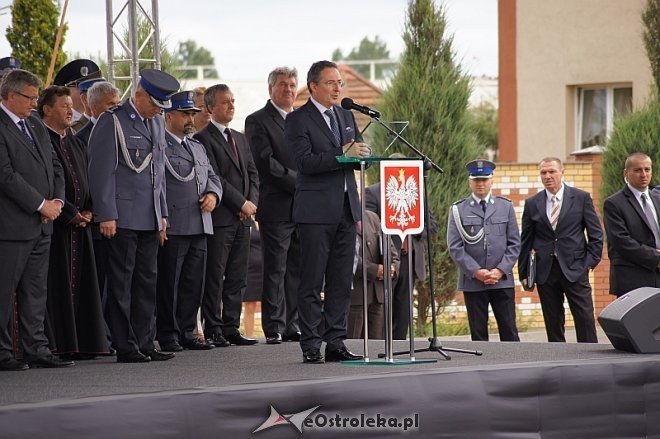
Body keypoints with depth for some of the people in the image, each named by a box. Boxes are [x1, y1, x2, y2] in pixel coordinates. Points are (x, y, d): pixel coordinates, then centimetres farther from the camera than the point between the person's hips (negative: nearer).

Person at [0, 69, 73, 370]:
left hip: (41, 223, 9)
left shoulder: (36, 126, 16)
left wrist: (57, 201, 1)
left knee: (35, 291, 11)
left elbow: (54, 165, 18)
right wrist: (41, 204, -14)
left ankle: (36, 349, 14)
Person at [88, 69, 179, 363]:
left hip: (151, 217, 7)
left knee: (147, 281, 8)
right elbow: (102, 171, -11)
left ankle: (145, 343, 11)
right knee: (121, 282, -3)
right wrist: (106, 215, -15)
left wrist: (163, 212, 18)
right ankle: (125, 347, -1)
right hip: (123, 216, -7)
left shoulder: (157, 123, 16)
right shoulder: (112, 122, -8)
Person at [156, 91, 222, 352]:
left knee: (193, 283, 8)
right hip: (172, 229, -8)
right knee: (168, 284, -3)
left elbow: (212, 177, 26)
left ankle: (186, 333, 15)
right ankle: (167, 336, 2)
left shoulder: (197, 147, 22)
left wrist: (213, 194, 2)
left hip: (199, 227, 8)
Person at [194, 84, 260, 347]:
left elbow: (252, 173, 18)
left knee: (237, 277, 7)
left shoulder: (240, 138, 19)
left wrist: (252, 202, 0)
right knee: (215, 276, -5)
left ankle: (231, 328, 11)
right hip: (220, 217, -7)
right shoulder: (203, 138, -6)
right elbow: (214, 177, -13)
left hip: (243, 217, 7)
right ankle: (213, 330, -2)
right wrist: (242, 203, -13)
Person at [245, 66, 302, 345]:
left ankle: (292, 325, 10)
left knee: (298, 268, 6)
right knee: (275, 269, -4)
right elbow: (266, 162, -11)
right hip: (277, 207, -6)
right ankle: (274, 328, -2)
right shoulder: (257, 121, -2)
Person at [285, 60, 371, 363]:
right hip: (317, 210, -7)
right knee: (312, 281, -4)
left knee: (342, 281, 7)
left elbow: (360, 154, 18)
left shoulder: (346, 115, 17)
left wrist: (360, 153, -6)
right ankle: (311, 346, -2)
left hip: (346, 208, 7)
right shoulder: (298, 120, -5)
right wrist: (342, 153, -24)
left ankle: (335, 343, 11)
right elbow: (304, 161, -17)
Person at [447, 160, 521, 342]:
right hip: (472, 282, -1)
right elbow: (454, 247, -1)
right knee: (478, 334, 2)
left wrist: (501, 270, -7)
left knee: (509, 333, -1)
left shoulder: (505, 206, 9)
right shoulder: (458, 210, 4)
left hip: (502, 280, 1)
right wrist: (476, 271, -11)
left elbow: (514, 243, 7)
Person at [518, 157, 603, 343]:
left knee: (585, 320, -6)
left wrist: (591, 261, -4)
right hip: (545, 271, 2)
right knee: (553, 324, 4)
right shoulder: (532, 204, 9)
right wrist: (524, 273, 8)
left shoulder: (581, 198, 4)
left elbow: (595, 234, 6)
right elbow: (525, 241, 12)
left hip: (574, 269, -2)